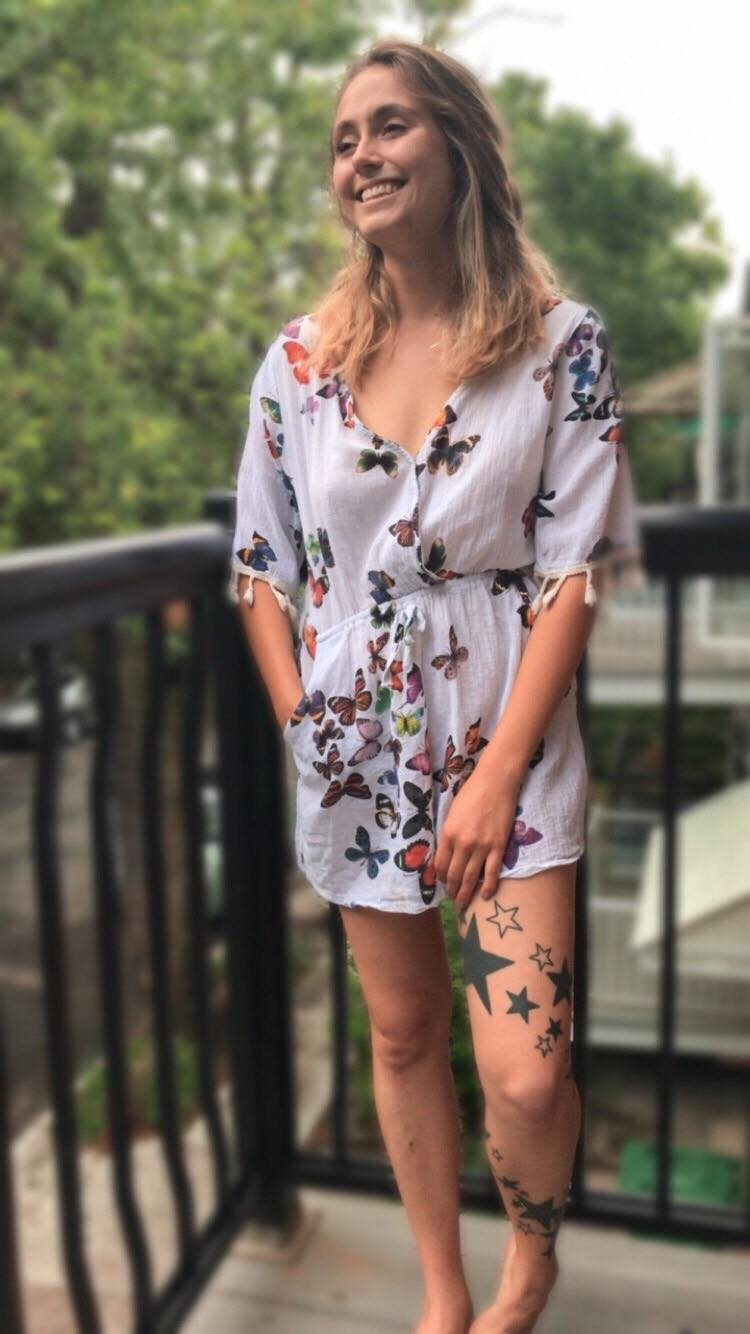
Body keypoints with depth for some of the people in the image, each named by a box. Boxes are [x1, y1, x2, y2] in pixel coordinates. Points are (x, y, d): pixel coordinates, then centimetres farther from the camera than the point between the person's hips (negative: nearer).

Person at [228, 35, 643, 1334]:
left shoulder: (561, 341, -5)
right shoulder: (300, 357, 3)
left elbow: (576, 572, -9)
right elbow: (261, 568, 7)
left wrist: (497, 775, -14)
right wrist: (301, 729, -2)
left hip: (508, 749, -3)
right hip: (353, 749, 3)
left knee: (525, 1072, -8)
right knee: (404, 1035, 15)